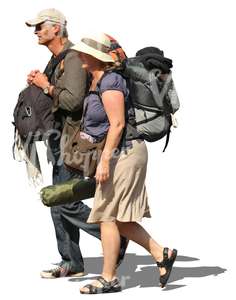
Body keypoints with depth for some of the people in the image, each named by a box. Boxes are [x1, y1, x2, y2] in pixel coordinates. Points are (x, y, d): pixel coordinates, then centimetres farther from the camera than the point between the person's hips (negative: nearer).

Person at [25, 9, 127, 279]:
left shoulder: (73, 59, -15)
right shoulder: (55, 60, 16)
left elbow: (73, 100, -26)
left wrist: (46, 85, -14)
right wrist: (36, 83, 6)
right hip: (60, 139, 10)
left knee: (65, 202, -11)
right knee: (58, 204, 10)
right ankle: (71, 263, 16)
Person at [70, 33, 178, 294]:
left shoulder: (109, 82, -16)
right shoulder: (96, 81, 13)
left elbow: (117, 124, -22)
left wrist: (104, 160, -24)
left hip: (123, 152, -10)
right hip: (119, 154, 10)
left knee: (107, 215, -5)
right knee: (118, 218, 11)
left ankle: (108, 279, 2)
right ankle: (161, 254, 15)